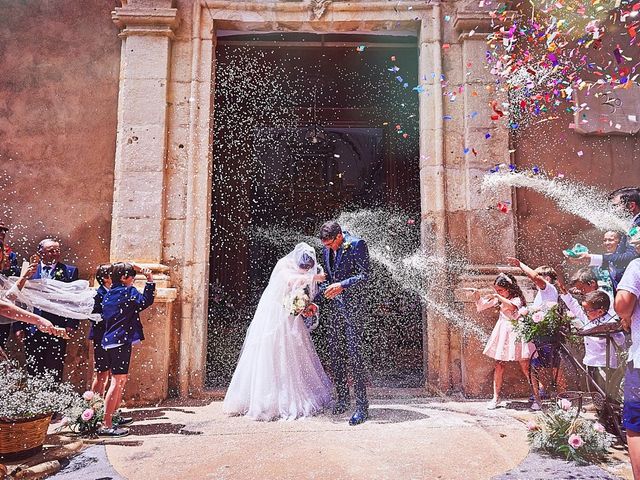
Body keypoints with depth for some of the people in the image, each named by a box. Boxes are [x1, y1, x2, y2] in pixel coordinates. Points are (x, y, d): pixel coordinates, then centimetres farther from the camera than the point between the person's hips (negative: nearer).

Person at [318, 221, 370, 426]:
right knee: (335, 353, 10)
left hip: (352, 305, -7)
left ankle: (362, 405, -2)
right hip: (334, 306, 7)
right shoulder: (327, 250, 11)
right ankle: (341, 398, 24)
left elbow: (364, 276, -12)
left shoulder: (357, 244, -9)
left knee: (354, 353, -9)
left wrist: (342, 284, -24)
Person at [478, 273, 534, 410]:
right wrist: (478, 297, -7)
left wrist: (498, 297, -35)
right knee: (499, 367, 4)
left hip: (516, 334, -5)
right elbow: (481, 306, 11)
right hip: (502, 334, 5)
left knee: (525, 368, -2)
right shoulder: (498, 299, 7)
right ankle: (496, 398, 10)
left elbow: (512, 306, -34)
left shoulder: (517, 299, -11)